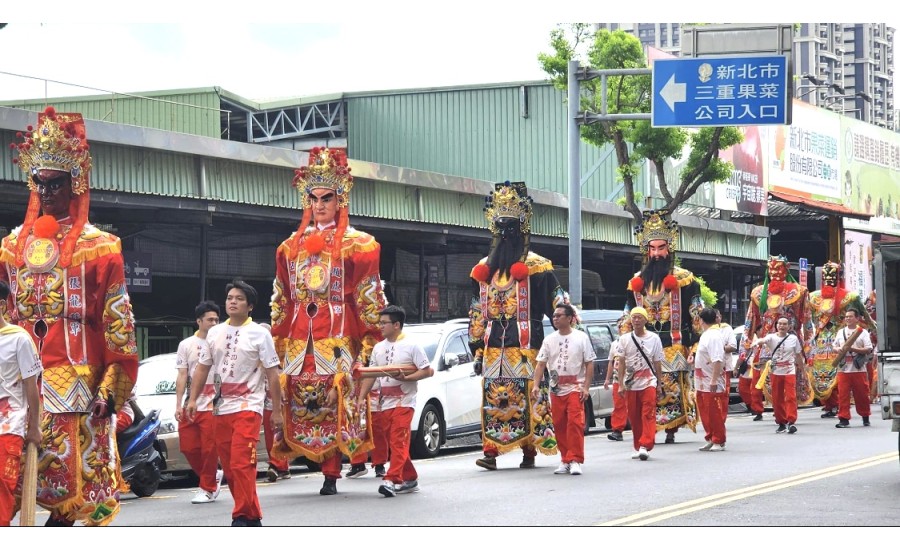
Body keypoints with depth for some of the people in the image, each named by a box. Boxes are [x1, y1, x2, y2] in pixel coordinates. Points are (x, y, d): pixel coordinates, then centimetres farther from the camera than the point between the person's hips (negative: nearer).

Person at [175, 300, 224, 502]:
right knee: (188, 448, 2)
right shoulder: (186, 345, 8)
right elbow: (182, 376, 7)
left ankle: (207, 488, 8)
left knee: (210, 449, -4)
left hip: (212, 406, -3)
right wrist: (178, 404, 0)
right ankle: (213, 476, 23)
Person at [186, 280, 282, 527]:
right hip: (220, 409, 6)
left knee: (242, 464, -15)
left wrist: (276, 410, -4)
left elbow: (272, 374, -2)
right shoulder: (214, 333, 13)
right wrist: (193, 399, 7)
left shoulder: (259, 334, -1)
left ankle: (242, 516, -11)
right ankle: (252, 516, 16)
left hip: (247, 407, -6)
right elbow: (202, 367, 17)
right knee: (229, 467, 6)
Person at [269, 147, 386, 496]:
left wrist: (370, 343, -7)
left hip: (338, 338, -4)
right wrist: (277, 342, 14)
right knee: (296, 403, -5)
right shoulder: (291, 247, 18)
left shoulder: (356, 245, 4)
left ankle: (331, 474, -7)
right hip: (298, 340, 4)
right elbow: (281, 300, 20)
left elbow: (369, 299, 1)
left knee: (335, 404, -10)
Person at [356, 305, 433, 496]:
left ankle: (392, 480, -22)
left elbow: (428, 371, -6)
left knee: (398, 442, -15)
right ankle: (410, 479, 19)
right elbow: (370, 374, 16)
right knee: (393, 443, 8)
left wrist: (405, 378, -17)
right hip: (385, 402, 7)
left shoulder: (411, 345, -4)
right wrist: (362, 397, 6)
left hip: (404, 401, -7)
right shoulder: (378, 348, 15)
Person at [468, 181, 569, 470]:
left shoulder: (535, 265, 1)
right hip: (493, 346, 4)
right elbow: (477, 312, 18)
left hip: (526, 344, -4)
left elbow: (558, 301, -1)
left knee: (527, 397, -5)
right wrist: (477, 348, 14)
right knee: (492, 398, -2)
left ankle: (529, 451, 1)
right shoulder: (485, 269, 17)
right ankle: (490, 452, -4)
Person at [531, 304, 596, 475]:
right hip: (556, 389, 4)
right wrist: (536, 385, -5)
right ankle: (565, 460, 13)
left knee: (575, 423, -15)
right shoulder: (549, 340, 10)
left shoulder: (581, 338, 1)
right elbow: (541, 364, 8)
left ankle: (575, 461, -15)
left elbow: (589, 364, 0)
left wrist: (586, 387, -9)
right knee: (559, 425, 4)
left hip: (575, 388, -4)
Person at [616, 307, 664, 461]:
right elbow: (621, 363, 6)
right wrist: (620, 384, -1)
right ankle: (638, 447, 15)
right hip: (630, 384, 2)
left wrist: (659, 384, 4)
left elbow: (658, 363, 6)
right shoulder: (624, 339, 6)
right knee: (634, 417, 5)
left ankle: (645, 446, -17)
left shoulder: (654, 338, 3)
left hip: (648, 382, -2)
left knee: (648, 415, -12)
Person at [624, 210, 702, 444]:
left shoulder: (683, 279, 2)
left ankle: (671, 431, -1)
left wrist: (695, 342, -7)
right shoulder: (637, 282, 14)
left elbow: (696, 313, 0)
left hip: (674, 346, -3)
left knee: (673, 389, -5)